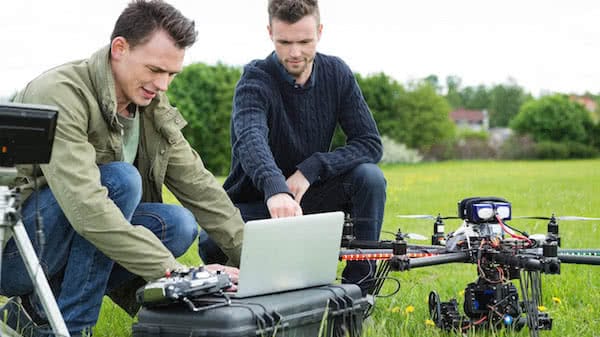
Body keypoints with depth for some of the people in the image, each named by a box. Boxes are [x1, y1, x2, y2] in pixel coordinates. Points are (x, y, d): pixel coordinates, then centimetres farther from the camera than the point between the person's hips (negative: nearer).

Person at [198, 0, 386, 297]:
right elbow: (251, 139, -40)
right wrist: (275, 188, -62)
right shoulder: (256, 80, -18)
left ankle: (359, 286, -12)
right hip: (255, 202, -3)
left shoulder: (336, 74, -5)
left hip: (308, 196, 3)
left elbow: (371, 144, -10)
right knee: (213, 244, -33)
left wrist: (312, 168, -26)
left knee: (370, 177, -24)